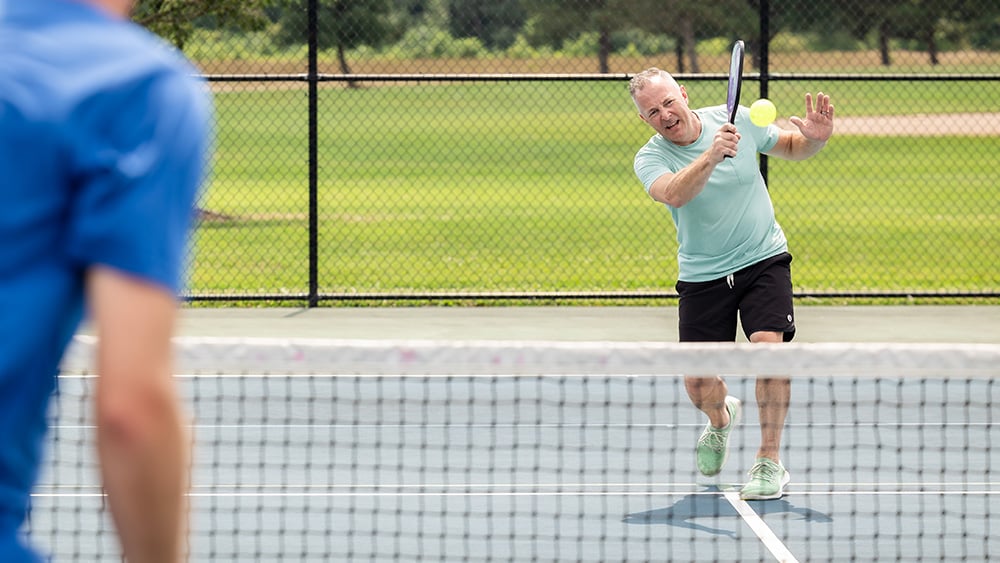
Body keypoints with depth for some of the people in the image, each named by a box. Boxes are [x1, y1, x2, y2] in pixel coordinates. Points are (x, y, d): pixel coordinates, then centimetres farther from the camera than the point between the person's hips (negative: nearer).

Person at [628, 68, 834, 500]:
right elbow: (673, 194, -33)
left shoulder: (737, 119, -5)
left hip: (763, 260, 0)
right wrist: (711, 156, -48)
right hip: (702, 276, 1)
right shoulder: (650, 158, -11)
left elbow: (792, 148, 11)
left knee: (769, 344, -24)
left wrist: (815, 138, -12)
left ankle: (770, 462, -12)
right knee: (698, 384, 1)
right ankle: (721, 418, 40)